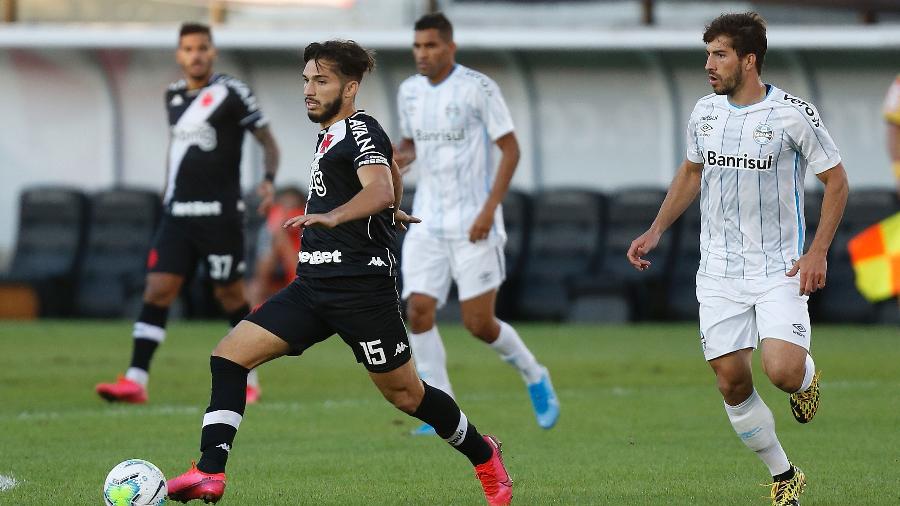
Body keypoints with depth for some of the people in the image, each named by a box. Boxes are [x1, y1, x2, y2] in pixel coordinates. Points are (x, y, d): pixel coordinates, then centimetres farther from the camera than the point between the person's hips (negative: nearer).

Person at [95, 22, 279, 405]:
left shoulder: (231, 93, -6)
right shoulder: (174, 96, 12)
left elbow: (268, 142, -4)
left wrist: (269, 180, -21)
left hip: (220, 213, -5)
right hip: (178, 212, 5)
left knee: (230, 295, 4)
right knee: (157, 289, -6)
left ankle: (247, 380, 18)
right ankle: (135, 380, -11)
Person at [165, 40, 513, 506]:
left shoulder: (360, 130, -11)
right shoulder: (329, 135, 16)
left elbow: (381, 191, -30)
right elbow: (391, 170, 35)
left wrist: (332, 217, -47)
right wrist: (391, 213, 53)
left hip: (360, 286, -9)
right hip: (313, 285, 9)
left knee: (404, 394, 2)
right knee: (229, 355, -7)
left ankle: (483, 454, 27)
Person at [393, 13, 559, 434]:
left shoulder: (478, 88, -10)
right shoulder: (409, 92, 7)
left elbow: (510, 149, -7)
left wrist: (490, 209, -16)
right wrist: (399, 158, -3)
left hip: (473, 224, -5)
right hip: (427, 222, 5)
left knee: (478, 323, -5)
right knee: (418, 312, -9)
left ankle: (534, 377, 23)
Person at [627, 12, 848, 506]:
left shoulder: (793, 113, -10)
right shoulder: (704, 112, 5)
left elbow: (836, 180, -2)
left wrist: (817, 253, -10)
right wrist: (655, 232, 14)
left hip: (779, 269, -5)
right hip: (719, 271, 5)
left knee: (782, 371, -23)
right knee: (732, 383, 0)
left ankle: (807, 375, 16)